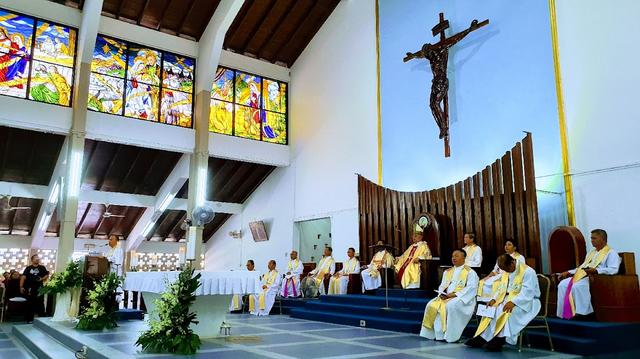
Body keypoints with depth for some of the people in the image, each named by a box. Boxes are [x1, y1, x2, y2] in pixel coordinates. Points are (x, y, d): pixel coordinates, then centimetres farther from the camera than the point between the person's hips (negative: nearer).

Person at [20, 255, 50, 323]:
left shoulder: (42, 268, 8)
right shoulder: (28, 268, 4)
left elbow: (47, 275, 7)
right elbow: (23, 277, -2)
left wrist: (42, 279, -12)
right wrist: (21, 287, -10)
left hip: (39, 288, 0)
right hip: (30, 289, 0)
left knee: (40, 303, 0)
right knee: (30, 304, 6)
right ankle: (29, 319, 15)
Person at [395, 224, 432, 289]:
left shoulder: (424, 246, 1)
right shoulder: (411, 246, 23)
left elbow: (428, 255, -13)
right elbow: (405, 256, 28)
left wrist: (419, 258, -28)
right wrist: (398, 259, 12)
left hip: (414, 269, -7)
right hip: (406, 267, 7)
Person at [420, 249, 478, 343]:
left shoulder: (470, 272, 1)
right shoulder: (447, 272, 21)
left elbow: (471, 288, -11)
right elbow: (442, 285, 18)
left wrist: (455, 294, -21)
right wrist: (441, 293, -6)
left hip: (461, 298, -6)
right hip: (445, 296, 6)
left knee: (451, 306, -36)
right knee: (432, 305, -18)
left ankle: (451, 335, -26)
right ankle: (438, 334, -16)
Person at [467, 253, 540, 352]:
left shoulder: (528, 272, -15)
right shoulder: (506, 272, 10)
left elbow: (527, 293, -24)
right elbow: (500, 289, 12)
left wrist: (513, 302, -36)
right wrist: (494, 299, -6)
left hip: (527, 301, -7)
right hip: (509, 299, 8)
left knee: (509, 311, -34)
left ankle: (500, 339, -33)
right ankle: (482, 337, -17)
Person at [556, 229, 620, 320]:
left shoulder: (611, 253, 2)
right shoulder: (592, 252, 27)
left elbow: (613, 269, -15)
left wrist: (595, 270, -27)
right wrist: (568, 272, 16)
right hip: (582, 276, 8)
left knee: (577, 286, -35)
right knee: (563, 284, -17)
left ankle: (582, 312, -27)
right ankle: (565, 312, -19)